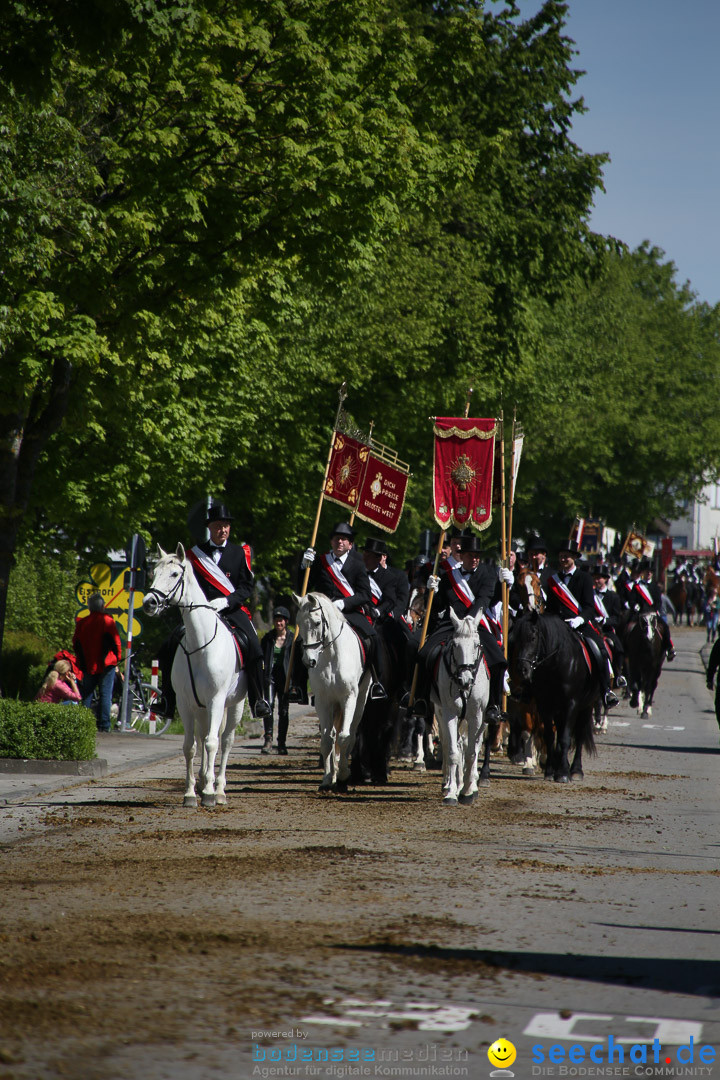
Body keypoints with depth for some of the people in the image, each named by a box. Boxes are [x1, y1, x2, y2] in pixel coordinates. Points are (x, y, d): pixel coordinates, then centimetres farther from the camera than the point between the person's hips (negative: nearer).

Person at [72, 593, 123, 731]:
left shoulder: (82, 623, 6)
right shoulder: (107, 621, -6)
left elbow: (76, 644, 11)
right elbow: (115, 642, -7)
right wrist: (117, 658, 7)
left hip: (88, 666, 3)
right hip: (106, 664, -3)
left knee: (87, 695, 12)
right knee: (105, 695, 0)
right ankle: (104, 724, -4)